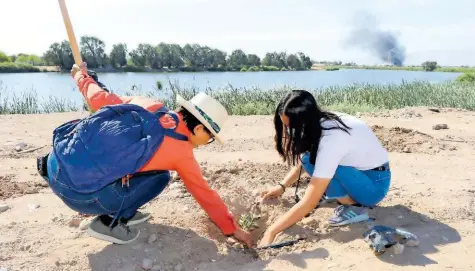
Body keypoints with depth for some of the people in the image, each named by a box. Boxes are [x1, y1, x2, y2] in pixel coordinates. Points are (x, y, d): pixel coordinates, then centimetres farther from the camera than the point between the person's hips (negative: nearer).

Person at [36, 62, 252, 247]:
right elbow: (206, 196, 6)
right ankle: (108, 222, 8)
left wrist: (82, 76, 35)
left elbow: (99, 99, 13)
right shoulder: (182, 153, -4)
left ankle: (121, 212, 28)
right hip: (78, 191, -7)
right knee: (159, 178, 8)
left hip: (55, 163, 7)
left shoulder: (148, 105, 7)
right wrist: (233, 229, 20)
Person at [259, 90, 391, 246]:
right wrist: (282, 186, -1)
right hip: (358, 168, 8)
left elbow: (309, 203, -33)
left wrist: (271, 232, -28)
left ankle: (355, 207, -10)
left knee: (312, 161, -26)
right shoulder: (320, 123, -9)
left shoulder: (331, 139, -34)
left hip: (375, 182, -8)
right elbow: (302, 160, 11)